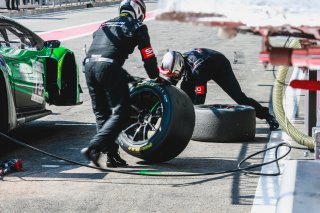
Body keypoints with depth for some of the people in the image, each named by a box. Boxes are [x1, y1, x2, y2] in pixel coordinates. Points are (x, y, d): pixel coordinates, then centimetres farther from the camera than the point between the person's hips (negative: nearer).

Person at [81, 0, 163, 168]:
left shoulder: (104, 25, 30)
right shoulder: (137, 27, 12)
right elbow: (148, 56, 9)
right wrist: (156, 77, 26)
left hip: (89, 65, 7)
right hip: (109, 67, -7)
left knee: (101, 114, 13)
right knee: (120, 112, -5)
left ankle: (112, 155, 10)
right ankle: (93, 148, -19)